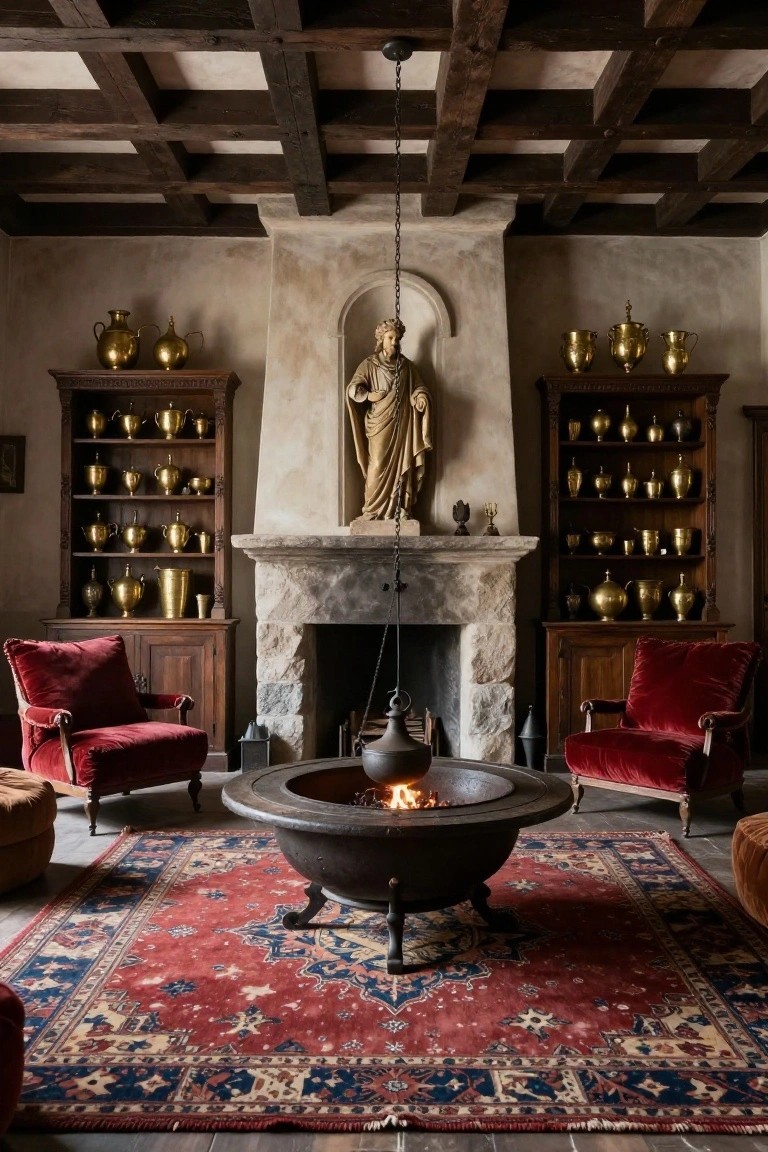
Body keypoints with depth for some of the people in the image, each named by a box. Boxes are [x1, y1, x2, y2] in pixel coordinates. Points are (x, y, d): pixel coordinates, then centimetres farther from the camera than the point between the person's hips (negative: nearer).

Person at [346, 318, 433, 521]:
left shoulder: (407, 365, 14)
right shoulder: (370, 364, 5)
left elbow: (418, 387, 10)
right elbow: (352, 389, -3)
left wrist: (421, 396, -12)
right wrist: (370, 395, -15)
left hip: (402, 424, 3)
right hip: (380, 424, -3)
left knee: (402, 466, -3)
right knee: (379, 466, -9)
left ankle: (400, 510, -1)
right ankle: (372, 511, -5)